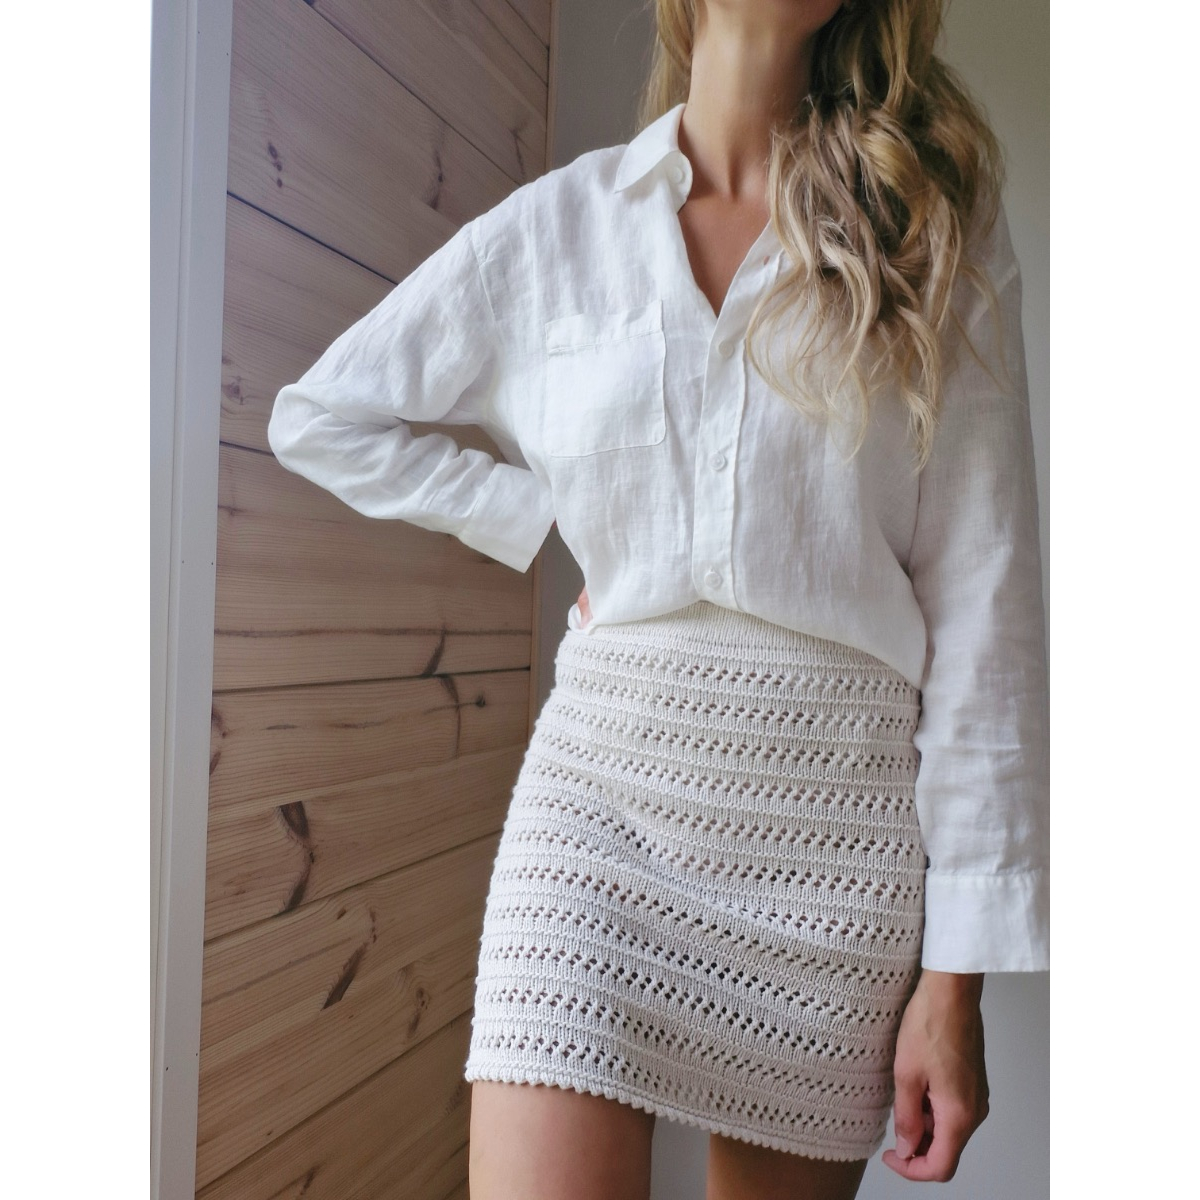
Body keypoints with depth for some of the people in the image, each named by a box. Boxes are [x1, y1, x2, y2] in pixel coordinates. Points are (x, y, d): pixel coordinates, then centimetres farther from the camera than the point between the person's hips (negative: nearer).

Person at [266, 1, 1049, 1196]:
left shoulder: (935, 227, 3)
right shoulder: (556, 223, 4)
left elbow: (982, 600, -2)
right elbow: (318, 417, 13)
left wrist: (957, 973, -4)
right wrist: (556, 520, 2)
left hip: (841, 811, 1)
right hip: (605, 788, 0)